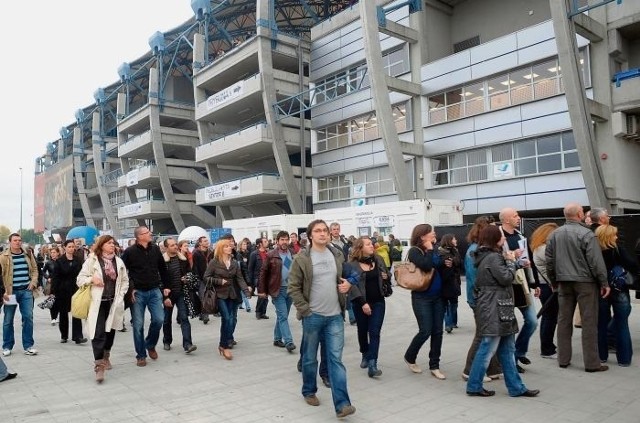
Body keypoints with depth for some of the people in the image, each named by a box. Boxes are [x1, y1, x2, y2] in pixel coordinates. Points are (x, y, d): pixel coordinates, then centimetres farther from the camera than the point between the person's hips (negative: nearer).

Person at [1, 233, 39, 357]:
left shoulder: (28, 255, 8)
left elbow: (34, 269, 15)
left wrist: (33, 282, 1)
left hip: (26, 291, 2)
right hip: (11, 292, -2)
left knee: (28, 317, 2)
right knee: (8, 320, 7)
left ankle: (28, 346, 10)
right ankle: (7, 346, 21)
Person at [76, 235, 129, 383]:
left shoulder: (118, 261, 8)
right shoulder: (92, 260, -3)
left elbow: (125, 280, 15)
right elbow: (80, 279, 0)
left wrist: (120, 296, 4)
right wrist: (91, 279, -19)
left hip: (113, 303, 4)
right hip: (97, 303, -4)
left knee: (110, 331, 14)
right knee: (98, 334, -10)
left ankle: (106, 357, 36)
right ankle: (99, 365, -7)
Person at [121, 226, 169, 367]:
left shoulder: (155, 249, 4)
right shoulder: (129, 252, -8)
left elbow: (163, 269, 12)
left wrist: (166, 286, 10)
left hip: (154, 291, 3)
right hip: (137, 292, -3)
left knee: (159, 319, -5)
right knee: (138, 325, 2)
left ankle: (150, 345, 22)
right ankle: (141, 355, 16)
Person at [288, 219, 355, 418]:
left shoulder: (337, 255, 5)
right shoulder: (302, 258, -8)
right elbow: (293, 287, -6)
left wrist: (348, 284, -2)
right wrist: (305, 309, -12)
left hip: (335, 316, 3)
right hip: (312, 316, -3)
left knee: (335, 359, 1)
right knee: (310, 358, 13)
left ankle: (341, 403, 2)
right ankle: (309, 391, 34)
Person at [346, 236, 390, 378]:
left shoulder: (378, 259, 4)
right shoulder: (352, 264, -11)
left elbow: (387, 274, 18)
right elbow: (352, 285, -15)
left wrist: (387, 277, -7)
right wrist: (362, 303, -20)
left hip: (378, 301, 2)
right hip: (361, 303, -2)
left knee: (374, 332, -6)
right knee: (363, 331, 15)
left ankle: (372, 364, -9)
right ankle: (365, 355, 37)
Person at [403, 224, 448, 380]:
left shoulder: (434, 250, 9)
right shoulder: (414, 251, -11)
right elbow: (426, 266, -29)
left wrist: (448, 265, 0)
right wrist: (429, 249, -16)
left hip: (438, 296, 7)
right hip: (422, 297, -6)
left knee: (438, 331, 7)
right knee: (425, 331, -6)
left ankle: (434, 366, 18)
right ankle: (409, 357, 19)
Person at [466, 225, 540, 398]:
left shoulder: (486, 256, 16)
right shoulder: (493, 257, -16)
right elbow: (506, 278, -17)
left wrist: (508, 260, 8)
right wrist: (511, 261, -3)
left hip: (499, 310, 11)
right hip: (494, 310, -11)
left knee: (507, 349, 13)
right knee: (488, 348, -3)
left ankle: (516, 387, 20)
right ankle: (474, 386, 7)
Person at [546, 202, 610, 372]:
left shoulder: (554, 234, 5)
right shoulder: (586, 234, -11)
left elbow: (549, 260, 9)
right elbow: (596, 261, -12)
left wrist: (554, 281, 18)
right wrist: (604, 283, -4)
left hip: (564, 282, 5)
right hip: (585, 281, -5)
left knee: (564, 320, 10)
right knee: (589, 322, 1)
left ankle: (563, 359, 15)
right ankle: (591, 363, 6)